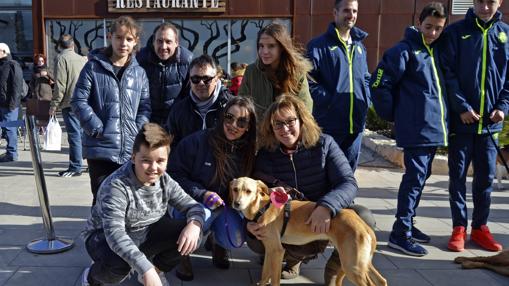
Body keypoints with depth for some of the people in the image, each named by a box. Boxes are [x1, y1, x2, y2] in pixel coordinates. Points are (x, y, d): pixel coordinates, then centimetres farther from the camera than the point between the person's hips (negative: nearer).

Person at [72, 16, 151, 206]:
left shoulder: (139, 72, 11)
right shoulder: (94, 67, 0)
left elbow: (145, 107, 9)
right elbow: (79, 101, -3)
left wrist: (139, 131, -5)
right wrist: (97, 128, -11)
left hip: (132, 151, 4)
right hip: (100, 149, -3)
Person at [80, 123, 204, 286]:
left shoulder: (165, 181, -11)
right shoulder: (116, 186, -31)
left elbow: (192, 206, -4)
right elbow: (115, 233, -40)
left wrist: (194, 224, -30)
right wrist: (145, 268, -50)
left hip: (145, 238, 5)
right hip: (105, 239, -5)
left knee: (189, 233, -15)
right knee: (119, 264, -38)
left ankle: (157, 270, 12)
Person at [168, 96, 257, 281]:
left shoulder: (247, 151, -3)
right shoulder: (198, 141, -18)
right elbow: (174, 173, -12)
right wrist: (202, 194, -21)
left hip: (221, 205, 4)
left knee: (234, 240, -22)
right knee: (201, 216, -38)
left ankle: (217, 242, 17)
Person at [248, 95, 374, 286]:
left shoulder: (324, 144, -12)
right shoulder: (266, 155, -7)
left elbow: (349, 183, -21)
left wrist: (326, 207, -42)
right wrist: (255, 224, -33)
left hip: (327, 216, -1)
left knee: (364, 218, -30)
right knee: (255, 241, -25)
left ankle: (334, 268, -3)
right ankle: (296, 258, 8)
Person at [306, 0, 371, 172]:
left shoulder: (359, 46, 16)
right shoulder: (319, 45, -5)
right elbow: (309, 79, -12)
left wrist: (366, 99, 7)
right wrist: (327, 100, -18)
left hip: (356, 123, 6)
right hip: (329, 123, -6)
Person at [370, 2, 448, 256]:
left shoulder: (437, 51, 14)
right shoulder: (404, 50, -9)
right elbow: (379, 84, -12)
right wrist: (392, 115, -5)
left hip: (435, 128, 8)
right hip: (415, 128, -8)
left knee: (420, 177, 14)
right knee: (415, 177, -8)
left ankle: (407, 224, 27)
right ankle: (400, 233, -1)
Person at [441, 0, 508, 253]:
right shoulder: (455, 32, -2)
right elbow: (447, 73, -7)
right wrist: (462, 107, -14)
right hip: (460, 119, -3)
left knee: (486, 177, 9)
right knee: (457, 175, 4)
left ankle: (480, 227, 23)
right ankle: (459, 227, 15)